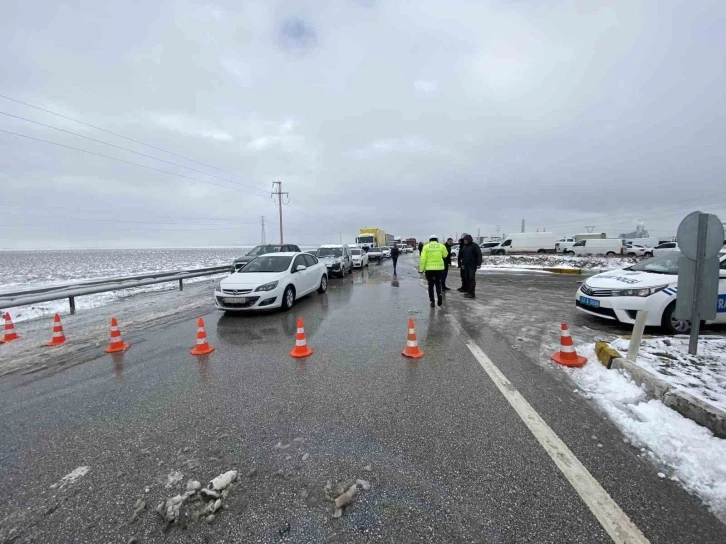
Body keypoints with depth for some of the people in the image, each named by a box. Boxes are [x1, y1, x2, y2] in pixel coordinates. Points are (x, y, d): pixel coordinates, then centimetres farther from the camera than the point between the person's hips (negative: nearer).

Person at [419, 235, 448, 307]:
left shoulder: (426, 247, -1)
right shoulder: (441, 246, 2)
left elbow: (423, 259, -7)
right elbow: (445, 255, 16)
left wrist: (421, 269, -3)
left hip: (429, 269, -1)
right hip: (439, 268, 1)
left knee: (430, 285, 11)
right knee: (438, 283, 20)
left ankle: (432, 301, 10)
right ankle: (439, 294, -6)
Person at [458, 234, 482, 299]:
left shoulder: (474, 246, -9)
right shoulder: (464, 246, 14)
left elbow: (479, 254, -14)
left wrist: (479, 264, -19)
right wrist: (462, 264, 21)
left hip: (472, 266, -8)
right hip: (466, 266, 8)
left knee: (471, 279, -9)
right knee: (466, 279, 9)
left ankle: (472, 293, -9)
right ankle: (468, 292, 17)